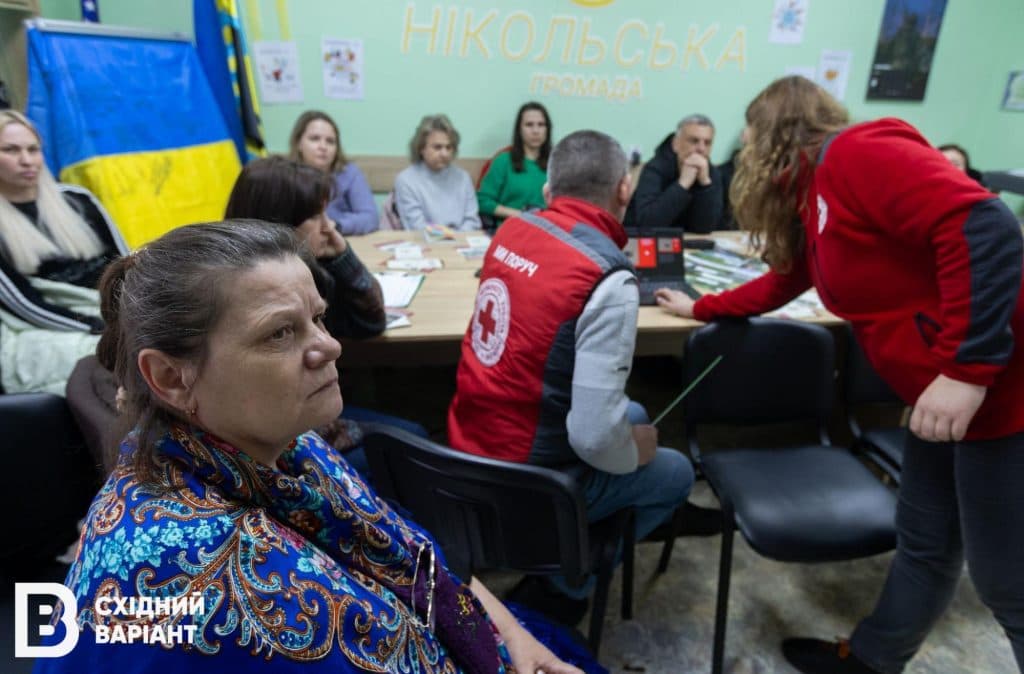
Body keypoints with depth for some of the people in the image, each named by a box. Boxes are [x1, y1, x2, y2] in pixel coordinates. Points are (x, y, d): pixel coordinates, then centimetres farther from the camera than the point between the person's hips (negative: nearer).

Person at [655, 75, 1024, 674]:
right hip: (942, 391, 9)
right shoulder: (812, 195, 15)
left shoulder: (857, 153, -14)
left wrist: (967, 367, -26)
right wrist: (701, 308, 38)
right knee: (925, 542, 20)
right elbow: (784, 281, 30)